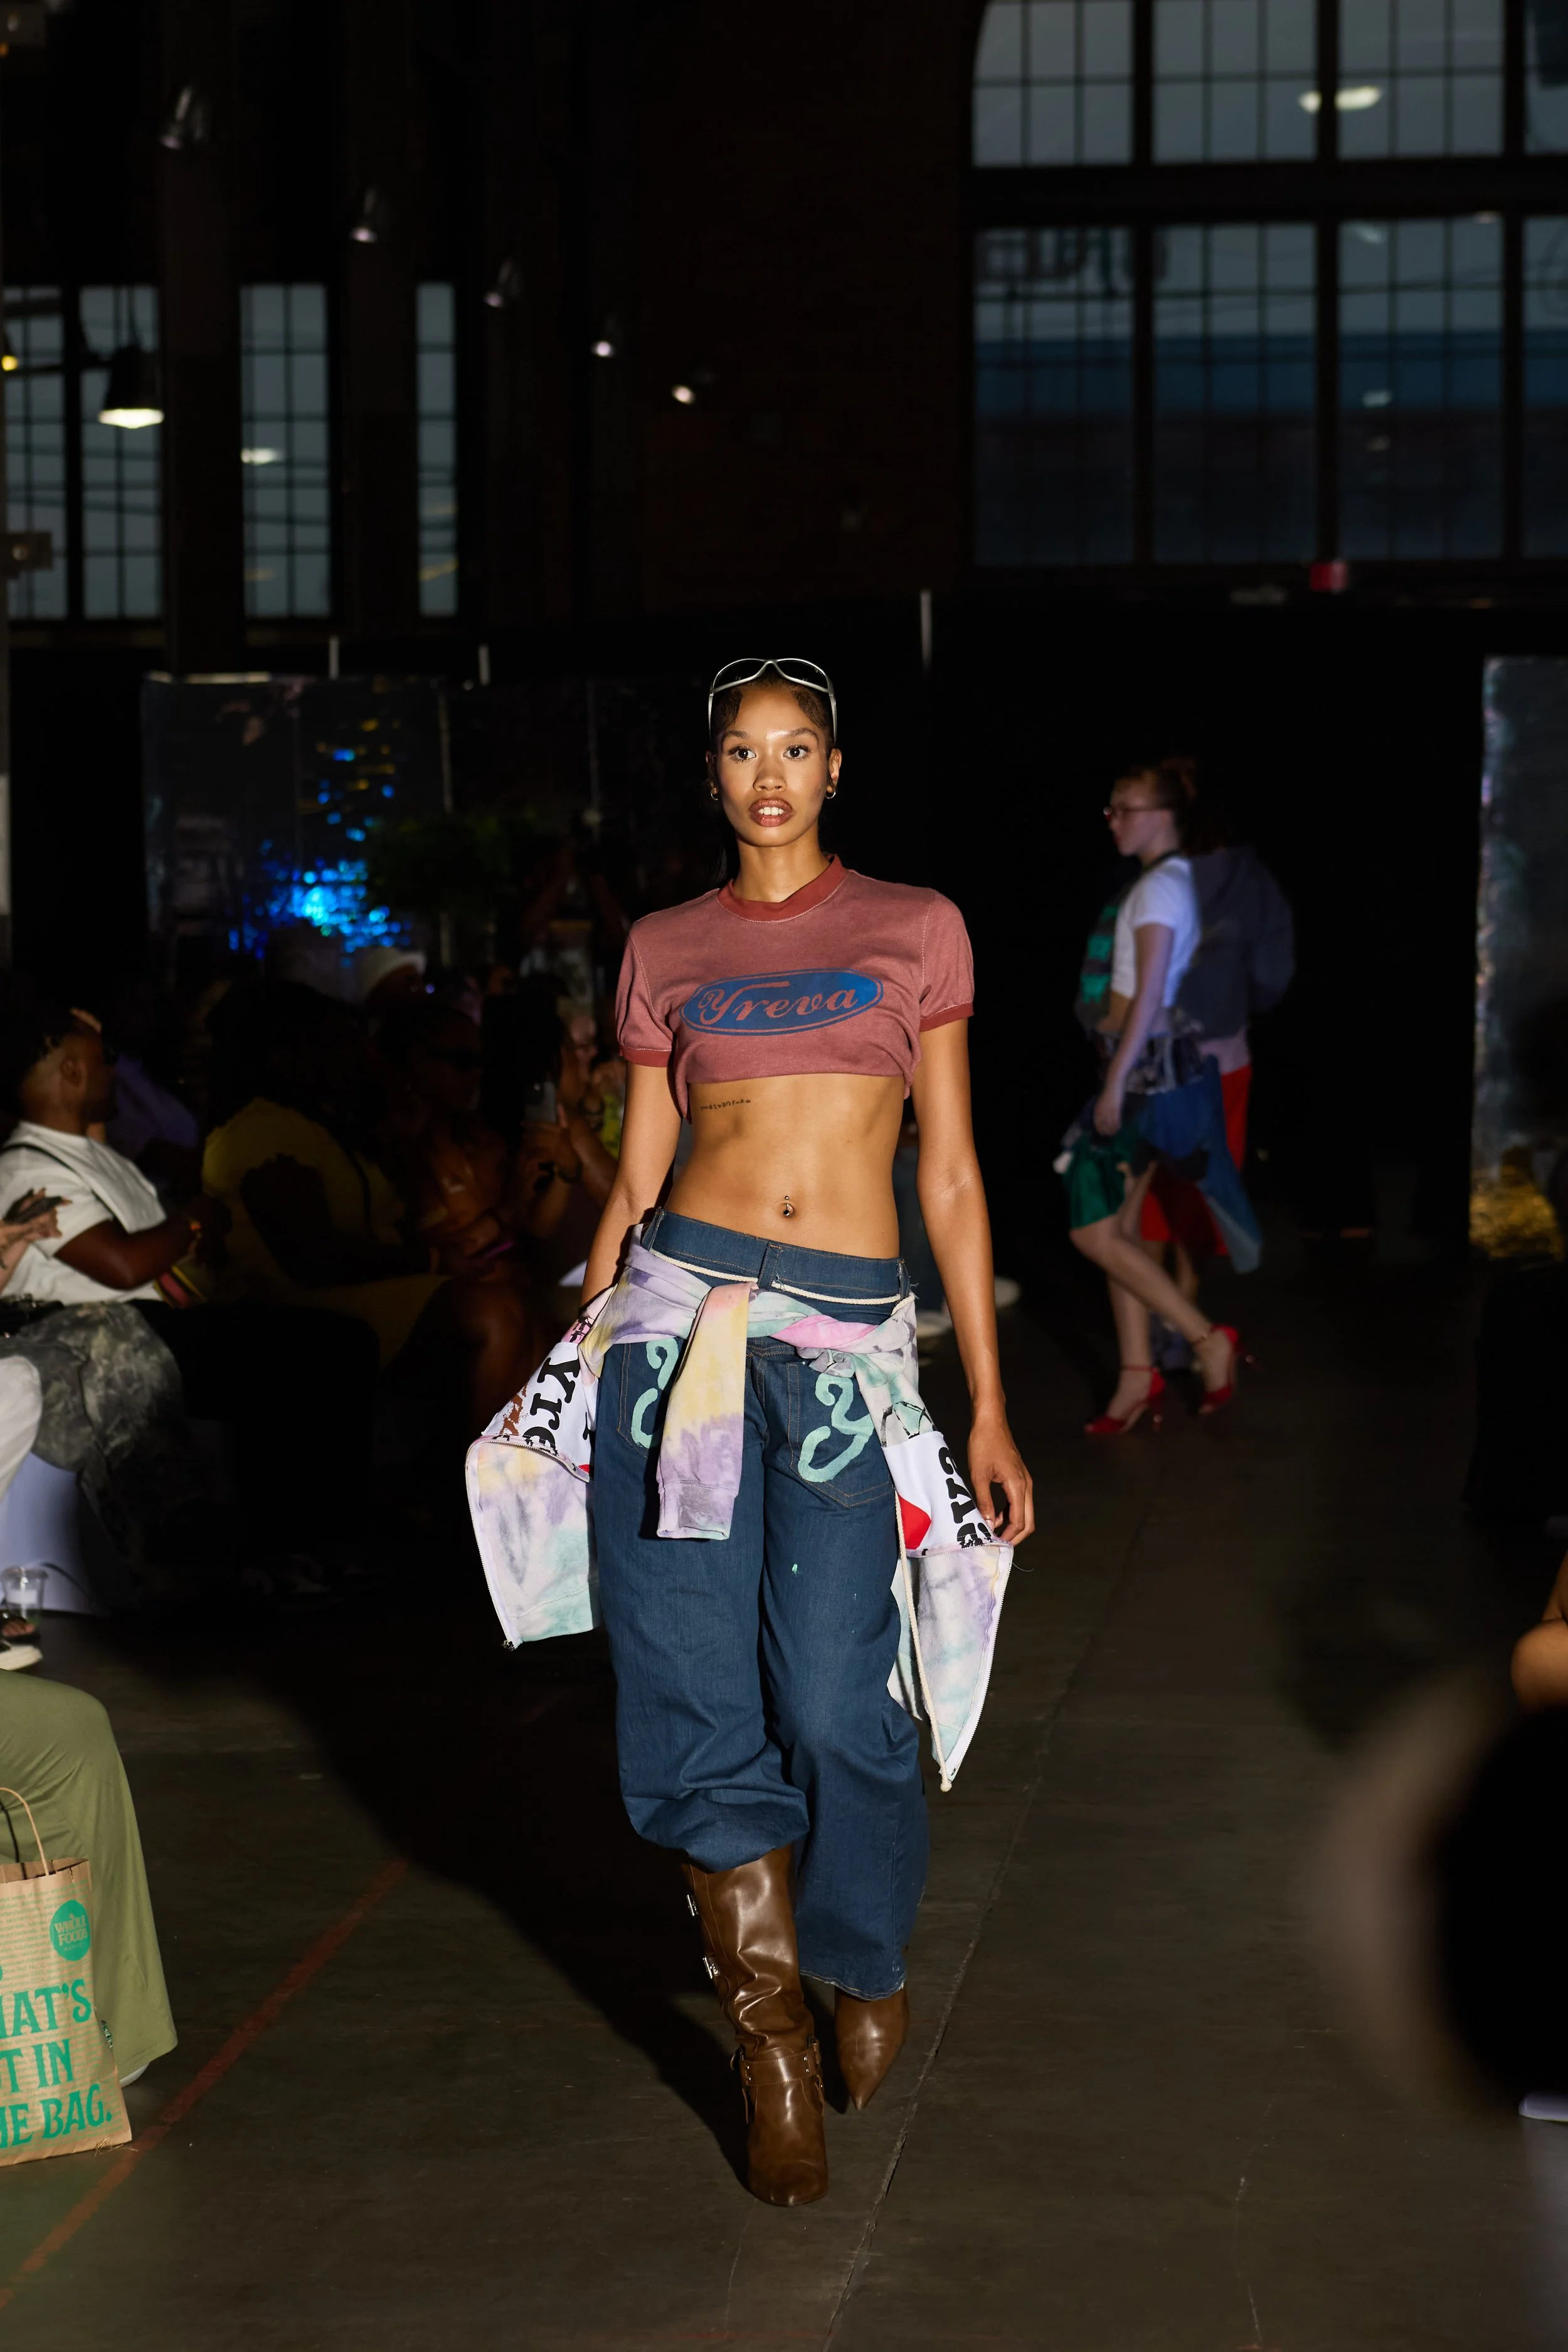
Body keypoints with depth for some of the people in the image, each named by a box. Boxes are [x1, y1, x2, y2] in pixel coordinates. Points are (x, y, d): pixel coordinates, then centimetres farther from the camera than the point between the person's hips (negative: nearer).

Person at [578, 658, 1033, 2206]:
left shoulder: (915, 928, 8)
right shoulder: (666, 950, 12)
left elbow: (951, 1176, 7)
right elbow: (635, 1174, 13)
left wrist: (990, 1409, 3)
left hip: (846, 1346, -1)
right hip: (681, 1314, 2)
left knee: (833, 1702, -7)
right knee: (698, 1693, -1)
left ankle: (867, 1967, 24)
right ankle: (770, 2042, 15)